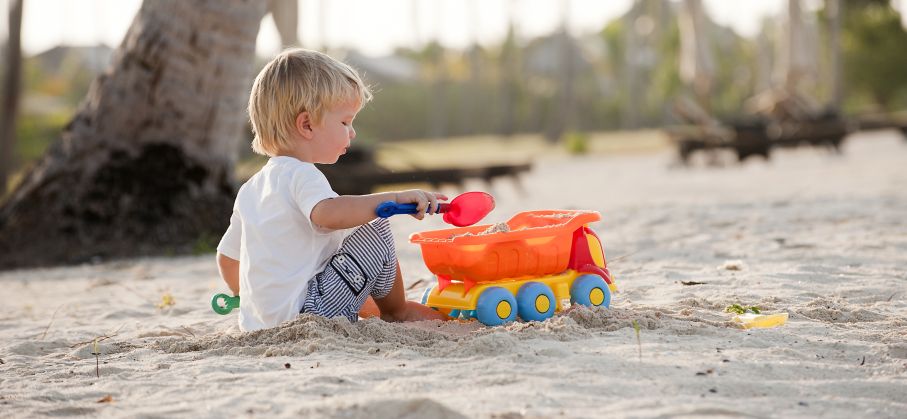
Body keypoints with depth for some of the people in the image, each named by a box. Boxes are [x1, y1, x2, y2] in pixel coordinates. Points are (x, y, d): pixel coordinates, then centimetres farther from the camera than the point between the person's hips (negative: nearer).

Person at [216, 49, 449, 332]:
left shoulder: (251, 189, 16)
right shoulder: (302, 176, -14)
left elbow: (227, 258, 23)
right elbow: (326, 213, -37)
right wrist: (394, 199, -37)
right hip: (308, 313, -10)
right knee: (376, 231, -4)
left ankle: (377, 309, 24)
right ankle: (397, 312, 14)